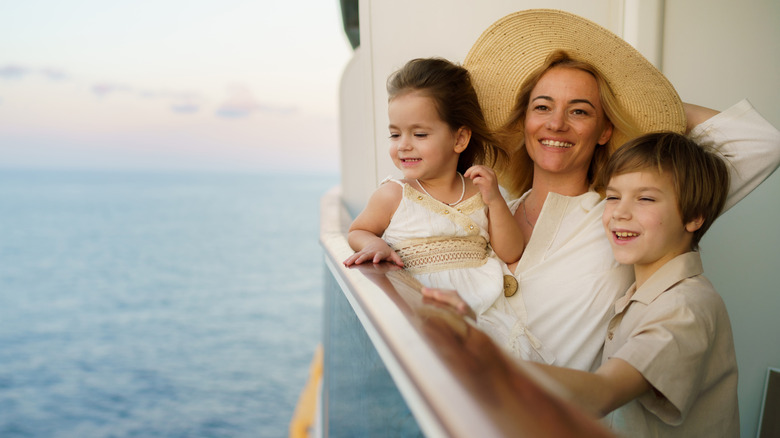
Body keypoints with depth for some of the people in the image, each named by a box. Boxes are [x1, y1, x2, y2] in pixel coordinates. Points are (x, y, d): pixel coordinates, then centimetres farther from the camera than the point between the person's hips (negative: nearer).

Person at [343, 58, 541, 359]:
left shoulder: (479, 192, 8)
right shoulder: (394, 195, 0)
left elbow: (511, 254, 7)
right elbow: (357, 231, 15)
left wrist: (495, 199, -5)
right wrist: (375, 244, -9)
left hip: (484, 305, 3)